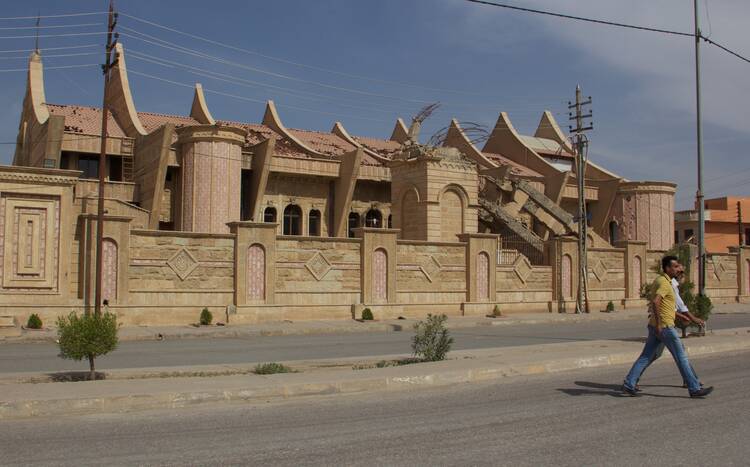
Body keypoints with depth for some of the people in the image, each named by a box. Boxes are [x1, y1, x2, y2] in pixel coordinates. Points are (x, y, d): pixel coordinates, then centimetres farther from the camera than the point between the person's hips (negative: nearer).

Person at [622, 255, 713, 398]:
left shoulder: (659, 280, 15)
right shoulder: (665, 283, -17)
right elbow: (655, 302, -31)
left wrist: (677, 314, 30)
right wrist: (658, 323, -26)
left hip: (655, 327, 10)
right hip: (664, 327, -10)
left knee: (645, 356, 9)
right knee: (681, 357, -1)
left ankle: (628, 384, 7)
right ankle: (694, 388, 6)